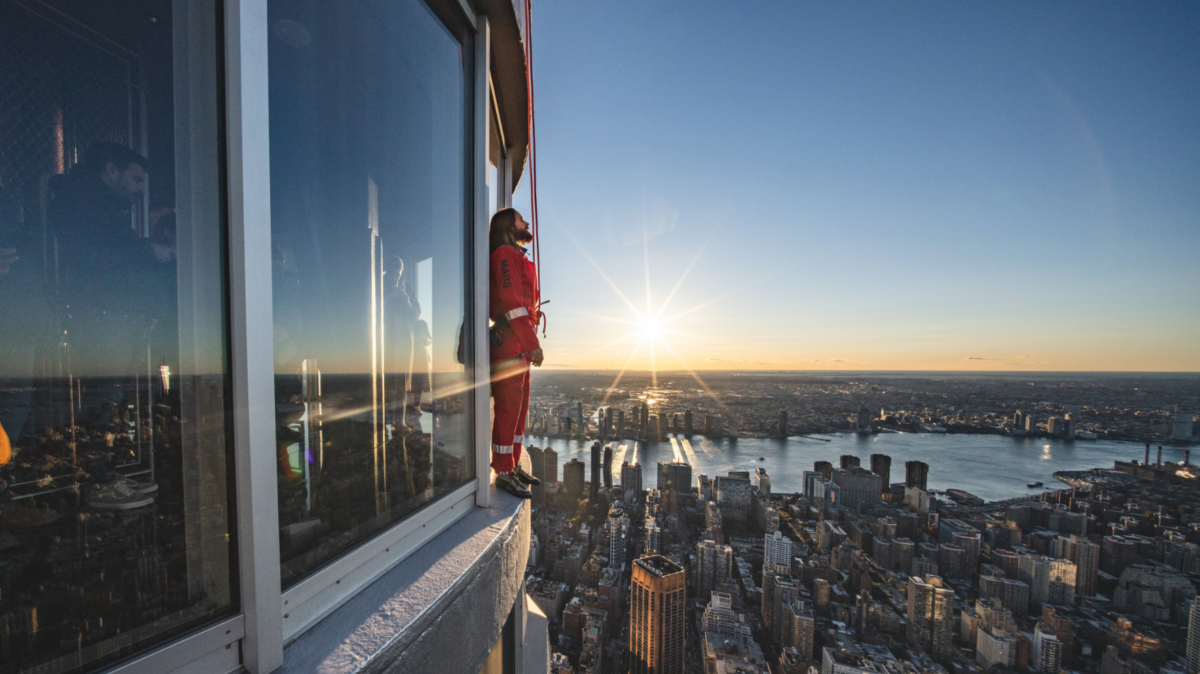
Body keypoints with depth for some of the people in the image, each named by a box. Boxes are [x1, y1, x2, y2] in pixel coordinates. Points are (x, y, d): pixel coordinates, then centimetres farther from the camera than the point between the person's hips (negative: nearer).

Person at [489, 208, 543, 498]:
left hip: (520, 346, 10)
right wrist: (532, 343, -20)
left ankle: (514, 466, 23)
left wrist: (530, 343, 15)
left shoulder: (517, 257, 25)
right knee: (508, 408, -5)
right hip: (509, 343, -10)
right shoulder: (505, 254, -6)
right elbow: (512, 301, -18)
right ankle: (504, 473, 5)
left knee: (520, 407, 13)